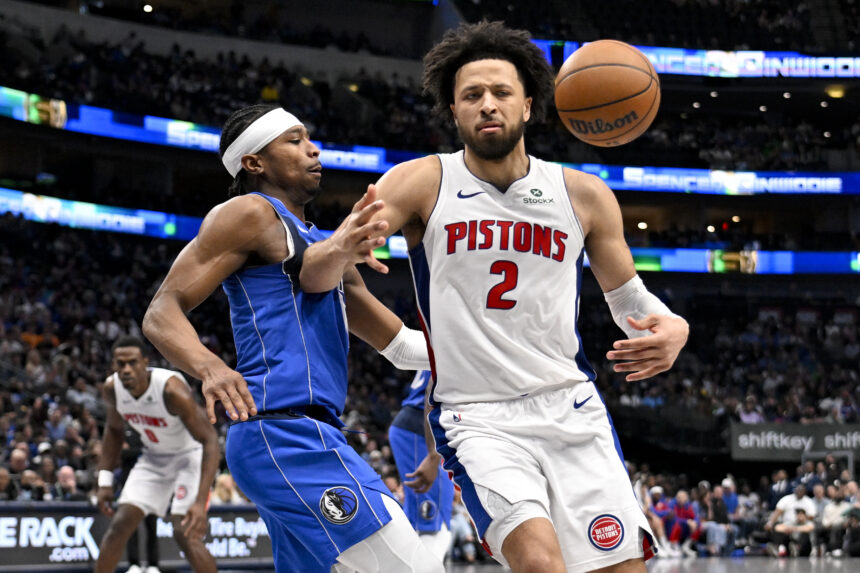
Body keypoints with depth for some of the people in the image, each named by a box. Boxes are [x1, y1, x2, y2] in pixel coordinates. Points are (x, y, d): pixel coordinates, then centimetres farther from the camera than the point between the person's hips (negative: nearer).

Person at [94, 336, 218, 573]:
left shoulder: (172, 390, -34)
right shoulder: (111, 389, -15)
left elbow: (210, 441, -34)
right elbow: (113, 429, 8)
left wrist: (201, 501, -42)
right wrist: (105, 480, 1)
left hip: (189, 456, -5)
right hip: (153, 458, 6)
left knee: (185, 534, -20)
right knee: (119, 526, -3)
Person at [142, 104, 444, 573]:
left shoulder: (321, 241, 27)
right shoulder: (250, 214, -1)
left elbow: (400, 344, 32)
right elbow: (162, 312, -10)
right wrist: (209, 366, -29)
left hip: (311, 438, 10)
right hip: (285, 432, -10)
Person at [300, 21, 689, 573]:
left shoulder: (584, 195, 4)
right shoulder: (423, 183, -2)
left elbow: (629, 297, 16)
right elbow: (311, 275, -5)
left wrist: (670, 329, -8)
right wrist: (344, 249, -30)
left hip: (573, 407, 3)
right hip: (477, 417, -3)